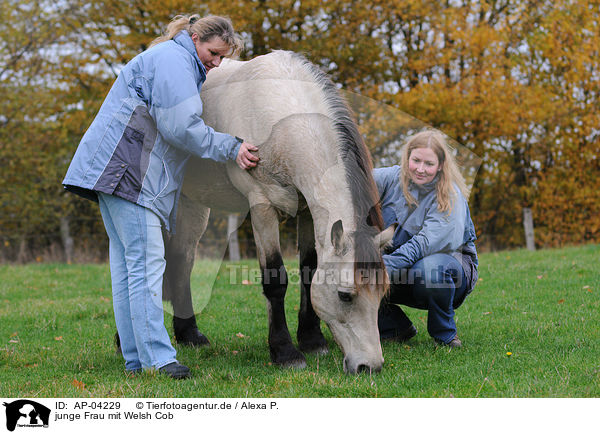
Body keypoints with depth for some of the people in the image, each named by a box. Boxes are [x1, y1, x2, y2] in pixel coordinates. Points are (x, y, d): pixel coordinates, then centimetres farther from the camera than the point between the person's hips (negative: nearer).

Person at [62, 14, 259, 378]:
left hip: (114, 171, 11)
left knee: (127, 263, 8)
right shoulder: (173, 59, -8)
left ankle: (136, 359, 9)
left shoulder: (183, 65, 27)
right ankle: (156, 356, -15)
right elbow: (181, 127, -16)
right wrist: (231, 148, -9)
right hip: (126, 169, -11)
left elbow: (176, 126, 30)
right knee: (145, 262, -13)